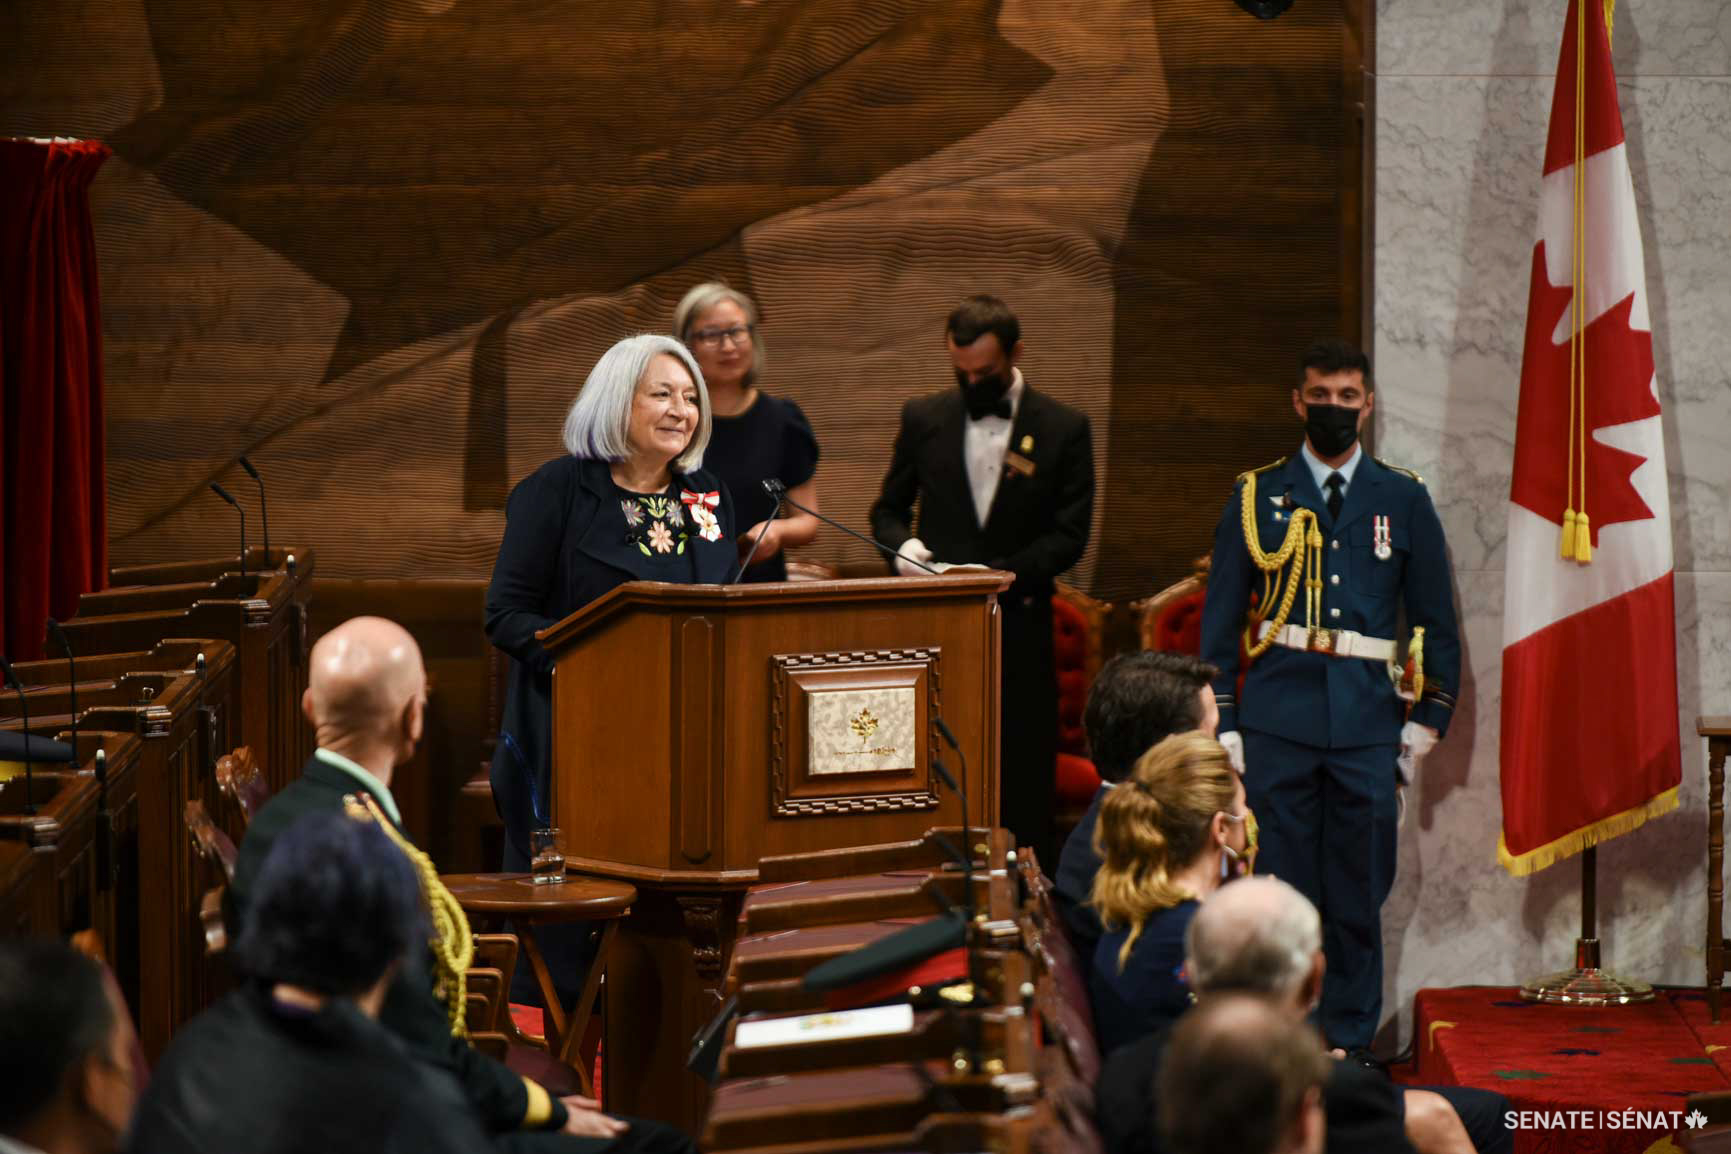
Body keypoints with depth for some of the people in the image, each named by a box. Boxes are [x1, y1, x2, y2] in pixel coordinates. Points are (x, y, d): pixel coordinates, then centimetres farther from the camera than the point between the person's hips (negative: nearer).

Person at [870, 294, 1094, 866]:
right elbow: (888, 509, 16)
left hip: (1018, 630, -2)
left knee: (1022, 774, -1)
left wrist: (1000, 575, -16)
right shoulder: (924, 418, 9)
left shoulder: (1064, 429, 1)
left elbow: (1069, 536, -2)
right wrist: (901, 545, -7)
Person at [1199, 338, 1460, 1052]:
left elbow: (1437, 623, 14)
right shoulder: (1258, 497, 8)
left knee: (1359, 894, 3)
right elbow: (1220, 618, 7)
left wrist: (1426, 722, 7)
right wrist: (1223, 724, 0)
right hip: (1277, 719, -1)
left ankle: (1350, 1040, 13)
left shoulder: (1404, 501, 10)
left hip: (1367, 724, 1)